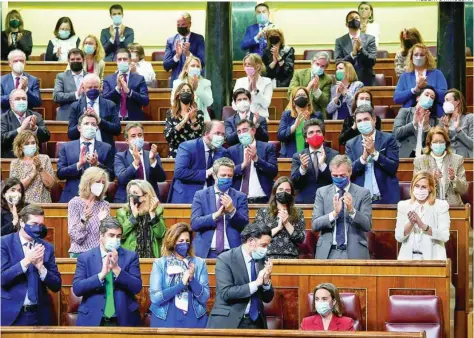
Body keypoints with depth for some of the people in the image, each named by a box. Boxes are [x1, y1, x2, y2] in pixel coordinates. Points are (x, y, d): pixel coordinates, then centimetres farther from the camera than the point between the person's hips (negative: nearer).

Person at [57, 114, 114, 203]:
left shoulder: (106, 148, 8)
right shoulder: (66, 147, 9)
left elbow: (111, 176, 4)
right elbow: (60, 173, 1)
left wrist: (97, 164, -12)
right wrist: (79, 164, -12)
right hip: (72, 197, 0)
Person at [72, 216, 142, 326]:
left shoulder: (130, 256, 1)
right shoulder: (85, 257, 0)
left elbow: (137, 287, -6)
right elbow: (77, 288, -9)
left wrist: (117, 269, -17)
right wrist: (101, 274, -19)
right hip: (92, 319, -1)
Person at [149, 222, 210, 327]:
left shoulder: (199, 263, 2)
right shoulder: (159, 264, -1)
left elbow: (204, 298, -2)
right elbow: (155, 297, -10)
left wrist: (192, 279, -17)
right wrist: (181, 284, -15)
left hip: (194, 320, 1)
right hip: (165, 320, -1)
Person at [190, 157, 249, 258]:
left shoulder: (240, 197, 8)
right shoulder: (200, 195, 7)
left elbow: (245, 226, 0)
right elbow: (194, 224, -4)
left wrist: (232, 211, -16)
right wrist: (216, 215, -18)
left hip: (231, 253, 0)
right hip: (206, 252, 0)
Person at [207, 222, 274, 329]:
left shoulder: (262, 260, 7)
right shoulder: (225, 259, -8)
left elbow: (267, 298, 10)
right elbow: (225, 293, -19)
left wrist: (266, 281, -9)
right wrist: (256, 283, -20)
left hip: (256, 322, 5)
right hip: (228, 322, -4)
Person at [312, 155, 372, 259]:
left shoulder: (363, 193, 2)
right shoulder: (322, 192, 6)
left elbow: (367, 226, -4)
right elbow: (314, 225, -2)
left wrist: (352, 210, -20)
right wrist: (334, 213, -19)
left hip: (354, 253, -1)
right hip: (327, 252, 1)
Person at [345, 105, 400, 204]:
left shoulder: (388, 139, 2)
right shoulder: (351, 144, 8)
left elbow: (394, 167, -5)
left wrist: (374, 152, -14)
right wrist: (363, 157, -14)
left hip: (386, 198, -1)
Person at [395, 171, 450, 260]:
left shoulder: (441, 205, 4)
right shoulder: (403, 205, 10)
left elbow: (445, 236, -6)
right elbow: (398, 237, 4)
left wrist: (423, 226, -16)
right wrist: (411, 224, -12)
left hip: (432, 257, -1)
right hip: (408, 257, 1)